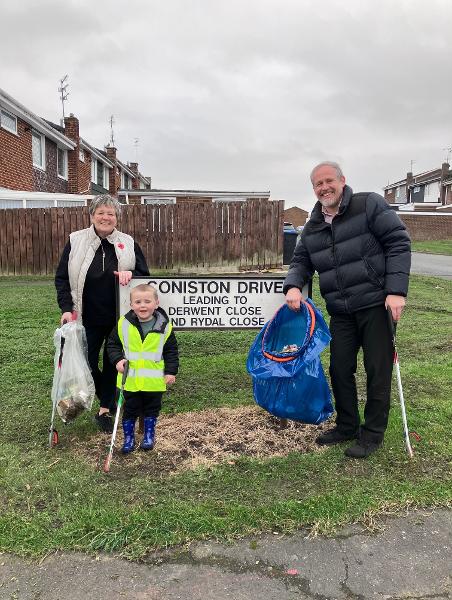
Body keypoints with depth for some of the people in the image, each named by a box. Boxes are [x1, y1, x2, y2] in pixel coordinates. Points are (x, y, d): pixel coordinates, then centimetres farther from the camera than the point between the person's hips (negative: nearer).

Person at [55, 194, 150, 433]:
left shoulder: (128, 243, 1)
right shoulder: (76, 241, -1)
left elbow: (145, 276, 6)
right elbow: (61, 278, 2)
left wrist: (130, 274, -16)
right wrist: (67, 308, -9)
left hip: (119, 318, 0)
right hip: (88, 319, 0)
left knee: (113, 363, 7)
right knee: (86, 363, 5)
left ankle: (105, 410, 23)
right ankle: (108, 400, 32)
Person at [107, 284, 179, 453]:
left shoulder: (164, 326, -9)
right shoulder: (124, 324, -8)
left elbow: (171, 351, -1)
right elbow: (112, 344, 5)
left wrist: (171, 372, -5)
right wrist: (117, 359, -11)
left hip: (154, 381, 0)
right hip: (130, 379, 1)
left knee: (151, 409, 16)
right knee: (129, 410, 14)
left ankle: (149, 436, 36)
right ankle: (128, 438, 31)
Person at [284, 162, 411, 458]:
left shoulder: (370, 205, -6)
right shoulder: (312, 228, 11)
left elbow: (399, 243, -9)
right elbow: (301, 262, 16)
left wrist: (397, 290, -16)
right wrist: (293, 286, -6)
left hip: (377, 303, -5)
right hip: (341, 311, 5)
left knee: (378, 370, 4)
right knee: (340, 369, 10)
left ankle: (373, 433, 19)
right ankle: (347, 426, 29)